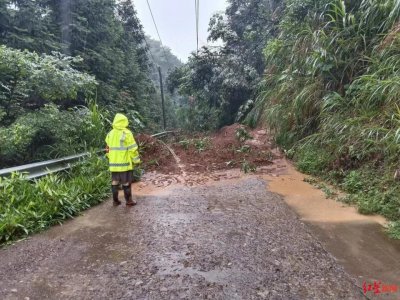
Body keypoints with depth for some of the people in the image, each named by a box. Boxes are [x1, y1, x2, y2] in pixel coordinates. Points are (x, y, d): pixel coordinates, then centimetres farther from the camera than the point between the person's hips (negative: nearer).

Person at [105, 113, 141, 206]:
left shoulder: (110, 134, 7)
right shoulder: (127, 133, -12)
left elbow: (108, 149, 13)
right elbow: (133, 149, -12)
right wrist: (136, 160, -3)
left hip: (113, 163, 5)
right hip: (125, 163, -5)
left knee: (115, 182, 13)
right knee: (126, 183, 3)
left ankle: (115, 200, 20)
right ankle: (129, 201, 11)